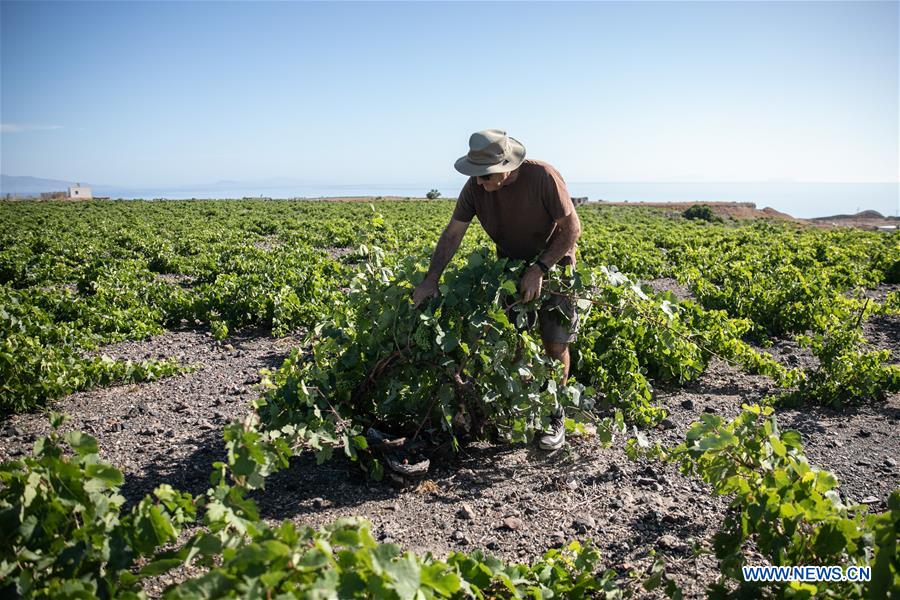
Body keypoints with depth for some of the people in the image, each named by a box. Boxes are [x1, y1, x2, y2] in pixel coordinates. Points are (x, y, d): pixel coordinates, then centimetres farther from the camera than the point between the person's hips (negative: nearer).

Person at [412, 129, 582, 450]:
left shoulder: (542, 176, -29)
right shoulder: (475, 188, -17)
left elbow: (572, 229, -23)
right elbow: (452, 234, -11)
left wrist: (539, 269, -29)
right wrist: (431, 279, -20)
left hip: (553, 261, -3)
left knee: (555, 343, -6)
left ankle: (555, 415, 11)